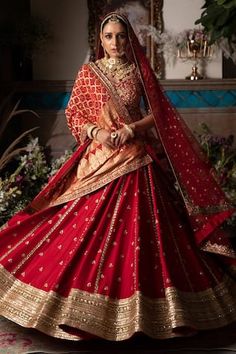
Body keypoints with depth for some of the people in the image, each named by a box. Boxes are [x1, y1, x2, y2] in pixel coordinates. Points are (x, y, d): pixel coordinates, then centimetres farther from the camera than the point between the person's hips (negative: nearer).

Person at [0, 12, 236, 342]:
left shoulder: (141, 71, 5)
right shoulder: (88, 73, 4)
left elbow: (157, 113, 5)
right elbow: (74, 115, 5)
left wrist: (133, 128, -12)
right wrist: (95, 131, -12)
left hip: (137, 157, 0)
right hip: (99, 157, 0)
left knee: (139, 227, 0)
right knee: (93, 226, -2)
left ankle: (142, 299, 13)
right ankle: (95, 296, 12)